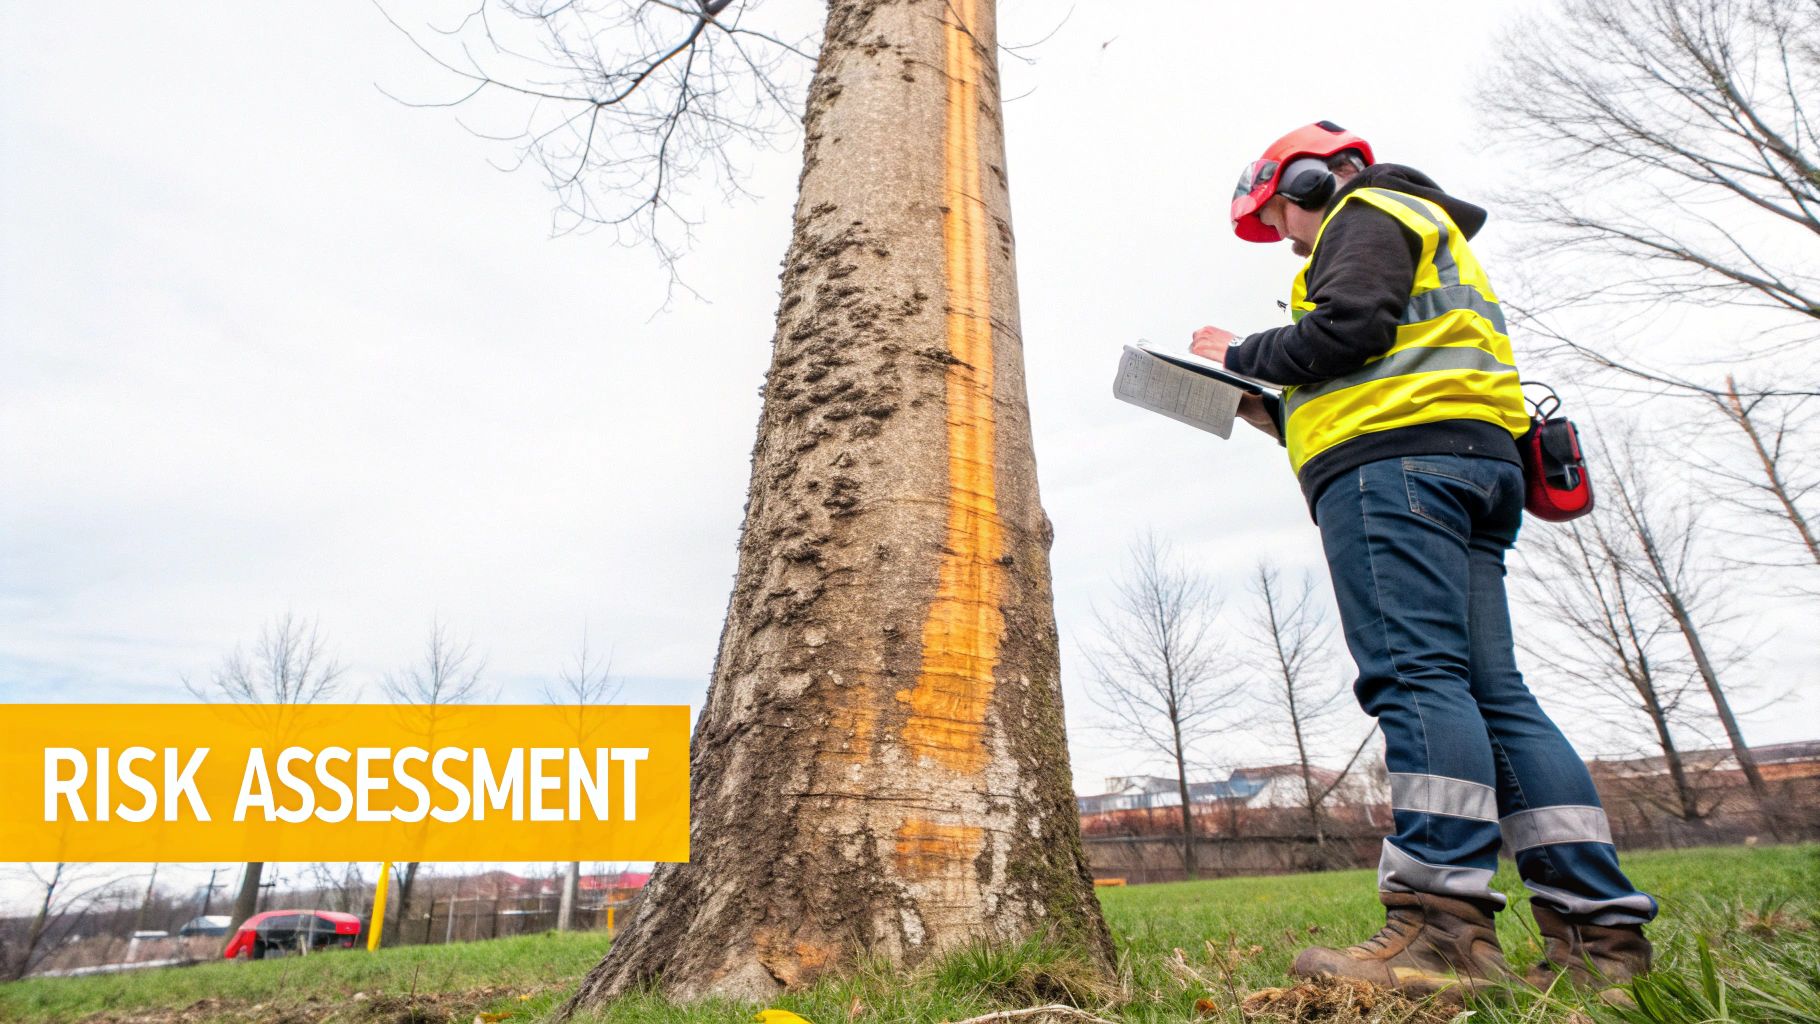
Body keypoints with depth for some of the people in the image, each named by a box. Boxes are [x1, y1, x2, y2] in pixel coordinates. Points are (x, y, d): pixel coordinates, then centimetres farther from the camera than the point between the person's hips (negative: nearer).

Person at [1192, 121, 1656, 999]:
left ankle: (1446, 924, -23)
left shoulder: (1367, 211, 10)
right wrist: (1278, 415, 25)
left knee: (1413, 673, -19)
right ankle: (1602, 930, -1)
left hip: (1397, 462, -10)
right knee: (1491, 691, 1)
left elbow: (1348, 327, -10)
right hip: (1467, 463, 10)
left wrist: (1240, 356, 3)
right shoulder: (1424, 240, 39)